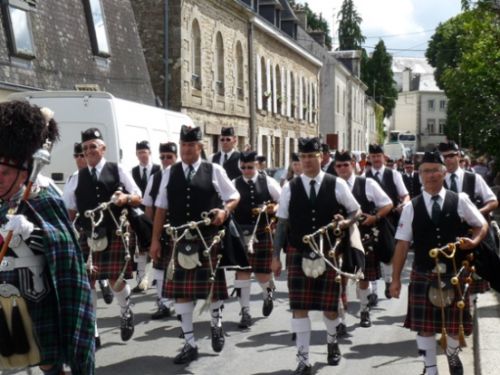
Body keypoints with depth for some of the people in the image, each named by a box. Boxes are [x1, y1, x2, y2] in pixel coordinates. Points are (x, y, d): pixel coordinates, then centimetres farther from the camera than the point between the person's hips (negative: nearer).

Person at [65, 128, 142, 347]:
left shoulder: (117, 170, 4)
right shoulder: (78, 177, 11)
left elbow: (138, 198, 5)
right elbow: (71, 210, 14)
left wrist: (126, 198, -16)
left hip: (115, 235, -3)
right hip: (88, 236, 3)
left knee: (116, 280, -2)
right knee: (86, 282, 0)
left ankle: (126, 312, 31)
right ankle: (92, 333, 9)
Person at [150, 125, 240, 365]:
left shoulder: (214, 171, -1)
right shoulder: (170, 173, 6)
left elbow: (235, 196, 7)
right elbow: (161, 208, 7)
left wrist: (225, 211, -14)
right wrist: (156, 239, 5)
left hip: (208, 240, -2)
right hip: (180, 240, 2)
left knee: (213, 287, 9)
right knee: (180, 292, 3)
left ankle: (216, 323, 40)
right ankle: (190, 344, 15)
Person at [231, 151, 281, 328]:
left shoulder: (268, 182, 0)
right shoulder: (234, 184, 1)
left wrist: (275, 208, -13)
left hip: (264, 232, 0)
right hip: (241, 233, 0)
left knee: (263, 272, 4)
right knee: (242, 271, -3)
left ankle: (268, 294, 39)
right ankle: (245, 312, 6)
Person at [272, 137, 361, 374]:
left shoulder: (337, 185, -2)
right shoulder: (290, 188, 1)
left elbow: (356, 211, 10)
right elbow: (282, 224, 3)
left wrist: (345, 223, -12)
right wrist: (276, 256, 0)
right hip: (298, 254, 1)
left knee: (330, 306, 8)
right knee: (299, 308, -2)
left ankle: (332, 341, 40)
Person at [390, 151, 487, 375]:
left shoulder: (460, 201, 0)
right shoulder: (412, 208, 0)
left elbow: (482, 225, 12)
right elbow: (402, 244, 0)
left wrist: (474, 241, -10)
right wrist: (396, 279, -1)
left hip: (455, 275, 0)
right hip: (423, 276, 0)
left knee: (456, 324, 10)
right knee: (424, 326, 3)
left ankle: (453, 356, 41)